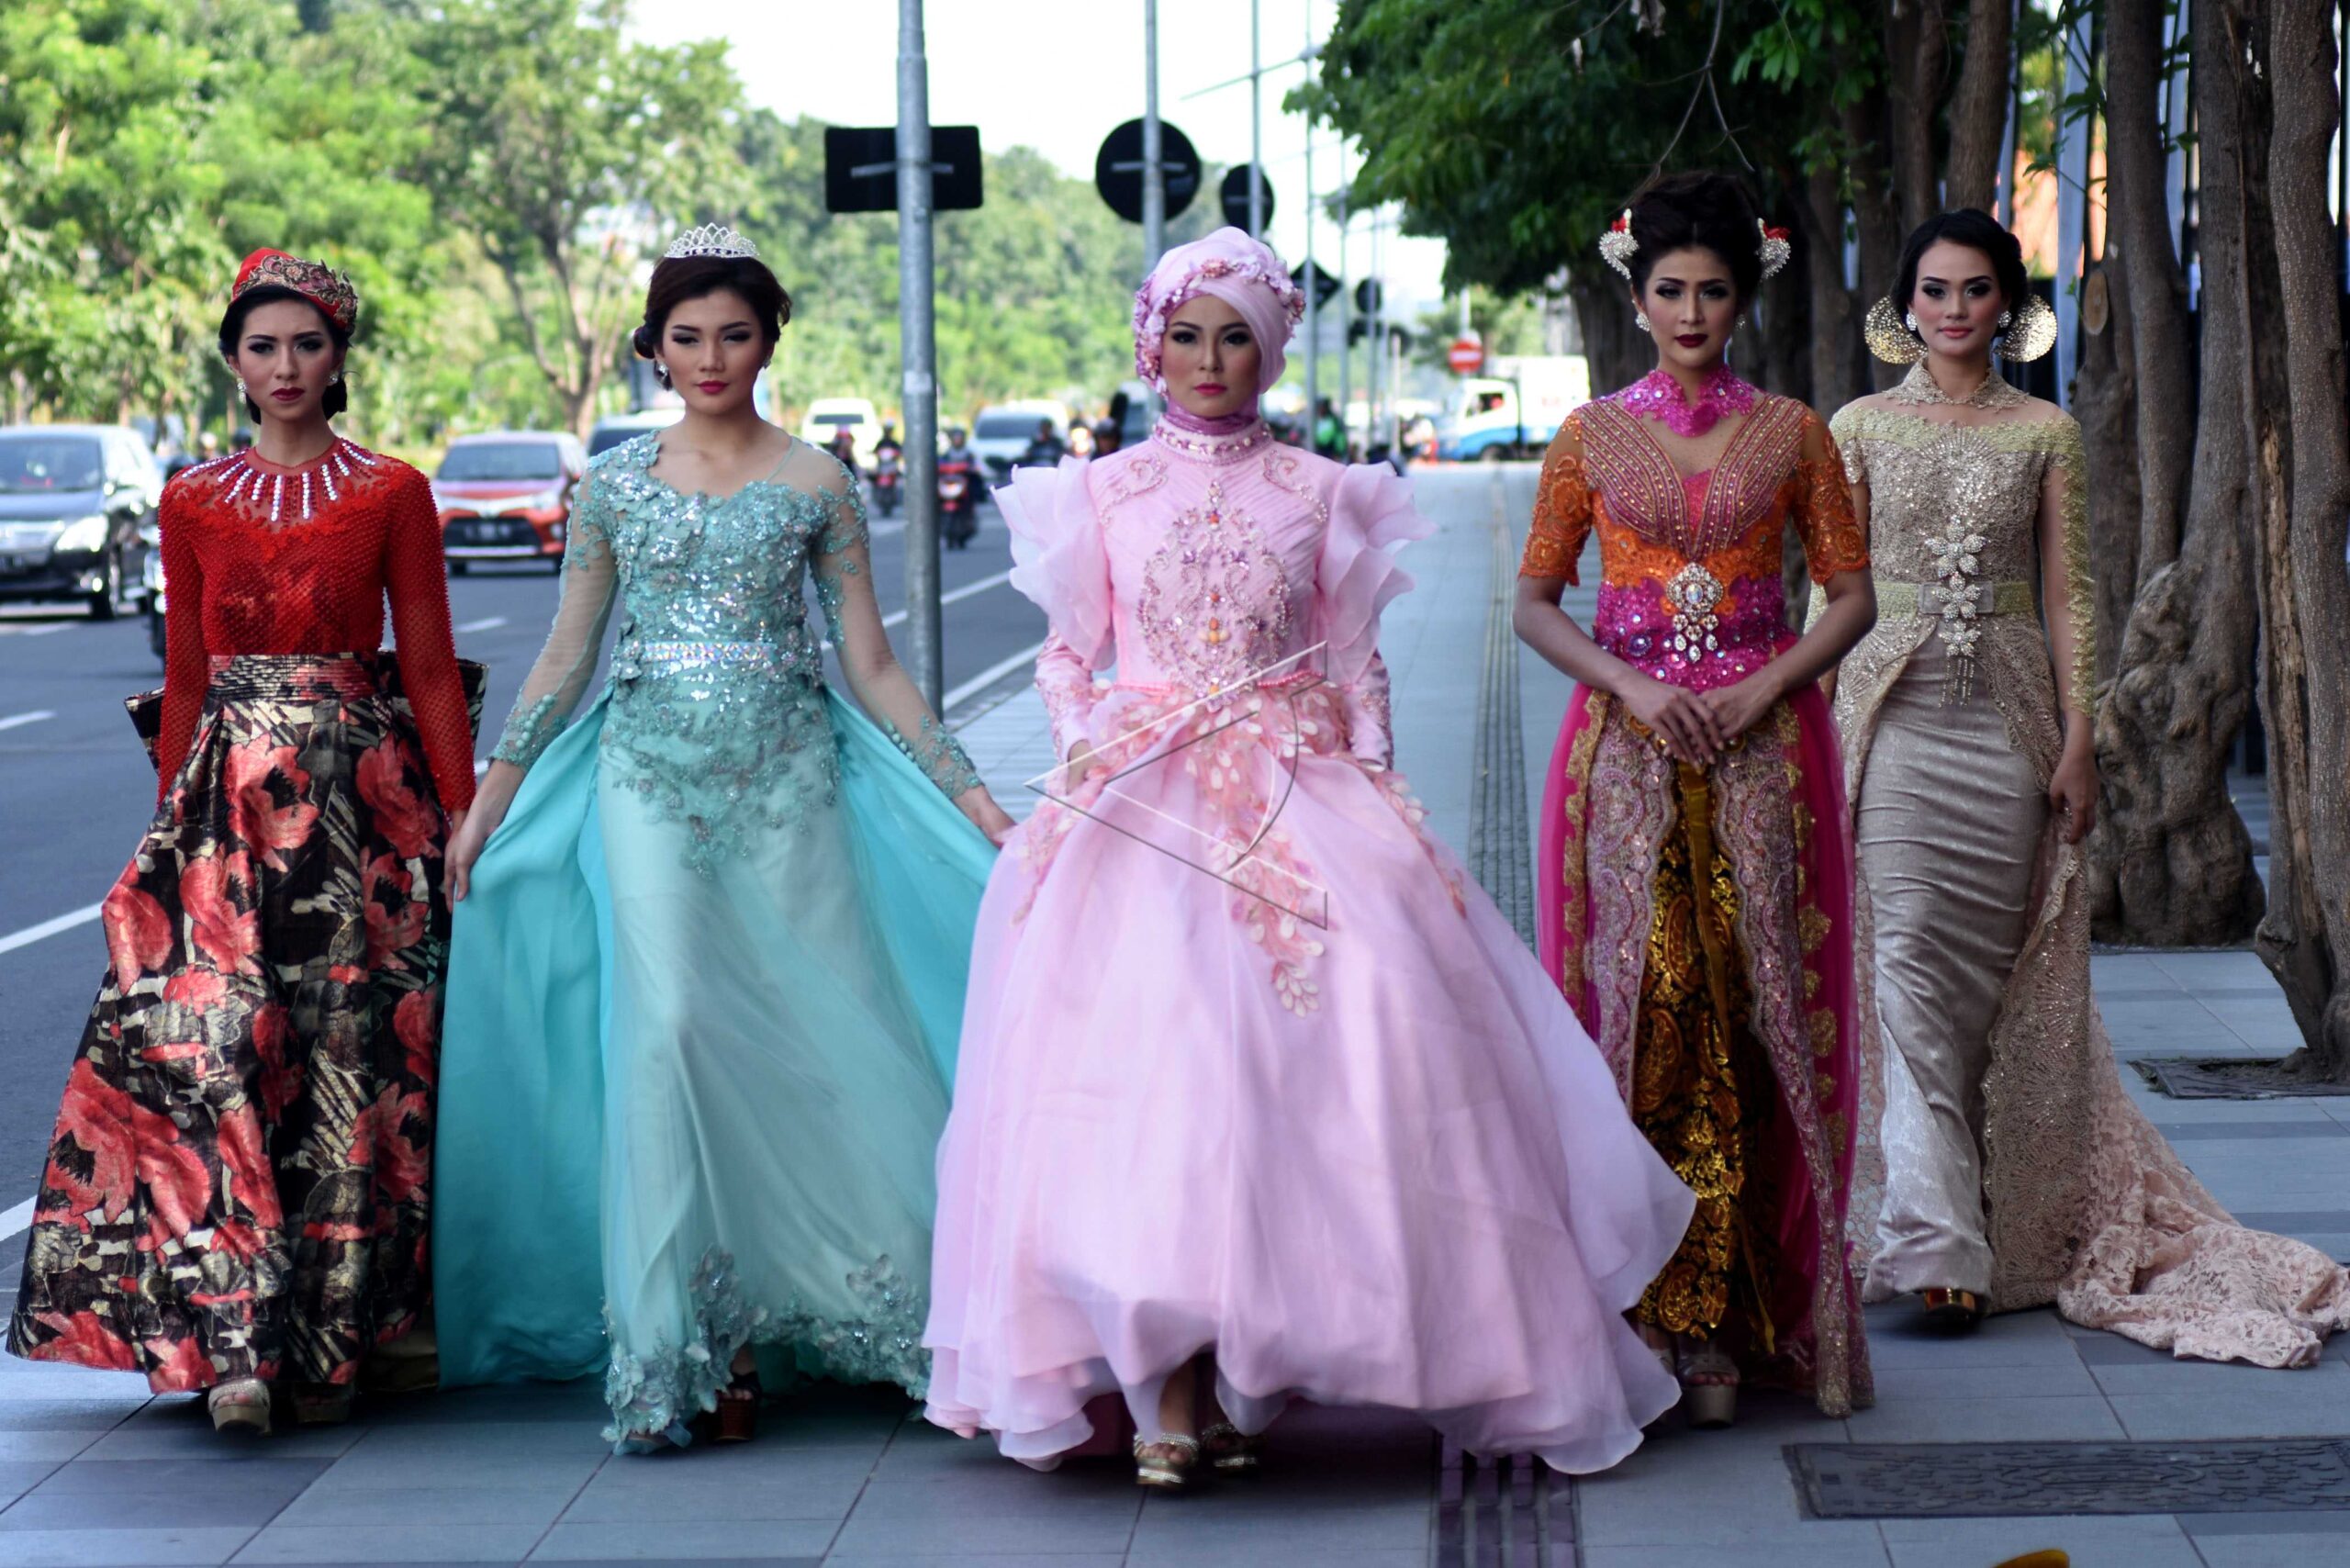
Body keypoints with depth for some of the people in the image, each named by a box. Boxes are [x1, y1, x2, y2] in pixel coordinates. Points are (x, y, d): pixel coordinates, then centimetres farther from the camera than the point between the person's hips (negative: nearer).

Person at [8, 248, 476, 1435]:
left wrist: (463, 812, -2)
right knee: (211, 1047, -13)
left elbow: (432, 667, 4)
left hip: (359, 796, -1)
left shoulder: (390, 495, 5)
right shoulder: (193, 505, 11)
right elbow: (185, 679, 15)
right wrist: (169, 816, 12)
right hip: (228, 796, 2)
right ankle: (233, 1344, -17)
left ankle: (331, 1338, 5)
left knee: (347, 1053, -4)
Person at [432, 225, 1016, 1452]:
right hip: (649, 778, 0)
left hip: (785, 779, 0)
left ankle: (761, 1312, 8)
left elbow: (870, 666, 7)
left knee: (808, 1037, -4)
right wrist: (489, 800, 10)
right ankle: (683, 1335, -8)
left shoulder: (815, 485, 5)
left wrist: (964, 792, 2)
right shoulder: (614, 485, 7)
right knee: (665, 1031, -12)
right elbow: (564, 658, 12)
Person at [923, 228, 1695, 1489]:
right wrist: (1083, 756, -3)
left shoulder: (1319, 493, 11)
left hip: (1298, 803, 1)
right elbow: (1065, 656, 13)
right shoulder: (1102, 494, 10)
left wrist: (1377, 791, 2)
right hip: (1140, 809, -1)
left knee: (1312, 1042, -13)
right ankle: (1168, 1381, -15)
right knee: (1146, 1038, -16)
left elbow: (1355, 663, 12)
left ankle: (1231, 1372, -5)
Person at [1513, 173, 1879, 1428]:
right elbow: (1534, 601, 6)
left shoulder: (1791, 433, 7)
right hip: (1626, 744, 0)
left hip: (1762, 745, 0)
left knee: (1750, 1005, -4)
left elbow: (1852, 594, 6)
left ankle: (1724, 1316, 0)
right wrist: (1634, 687, -8)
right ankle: (1666, 1308, -2)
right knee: (1642, 998, -6)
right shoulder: (1594, 436, 7)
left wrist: (1762, 688, -8)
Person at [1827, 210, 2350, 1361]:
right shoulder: (1861, 427, 7)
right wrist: (1822, 728, -1)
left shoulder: (2045, 433, 9)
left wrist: (2078, 737, 0)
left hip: (2007, 717, 1)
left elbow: (2067, 595, 7)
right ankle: (1934, 1235, -16)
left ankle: (2008, 1225, 12)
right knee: (1906, 954, -12)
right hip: (1894, 709, -1)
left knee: (1997, 967, 1)